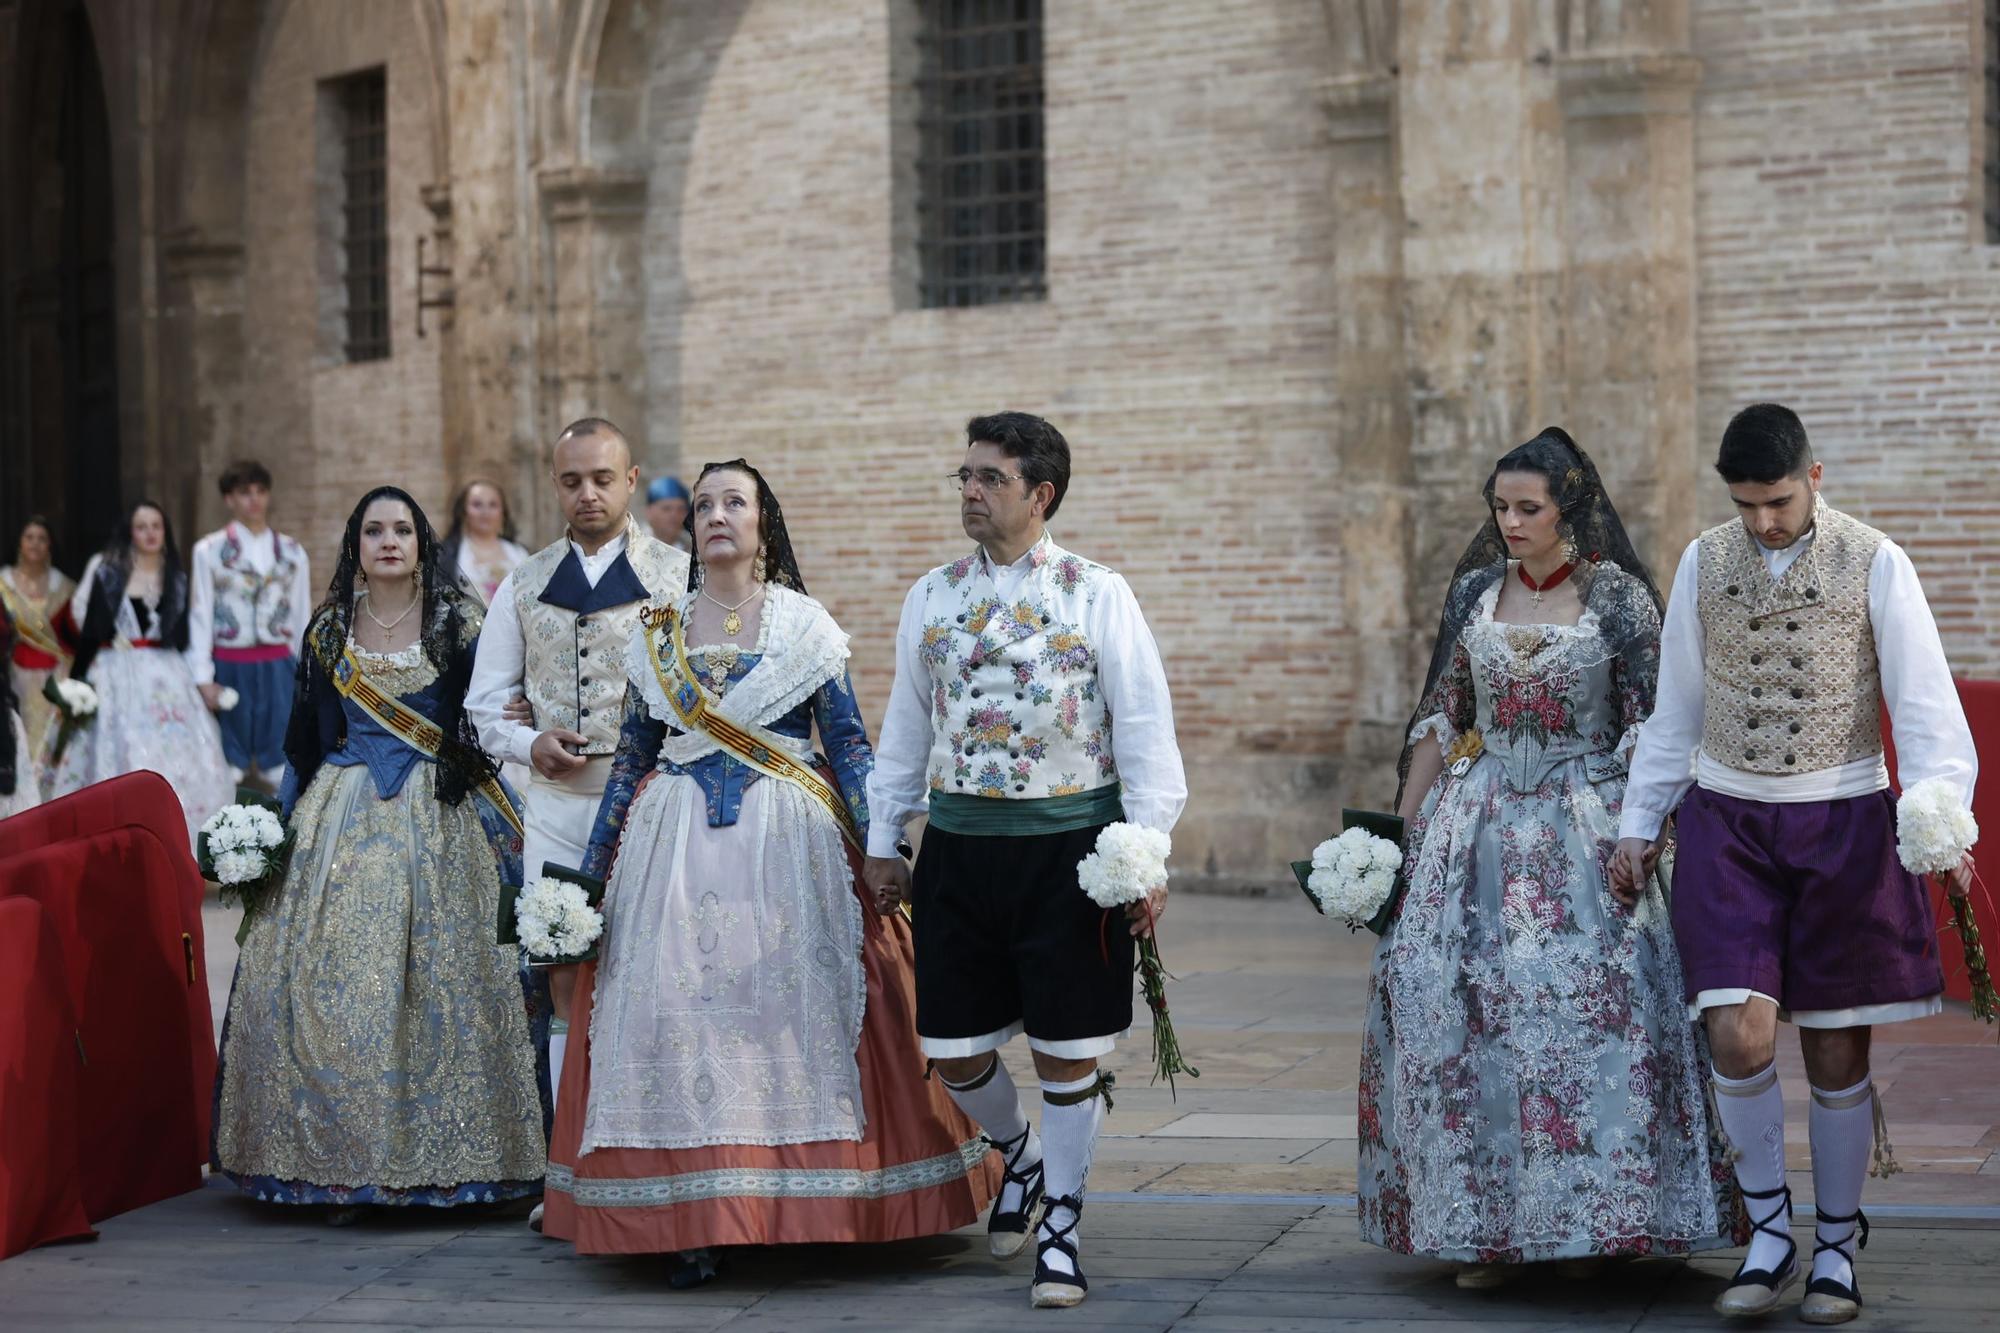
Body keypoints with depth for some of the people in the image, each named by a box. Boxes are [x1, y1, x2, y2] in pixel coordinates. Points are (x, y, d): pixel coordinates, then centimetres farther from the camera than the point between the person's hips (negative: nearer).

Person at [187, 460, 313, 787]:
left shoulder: (292, 553, 8)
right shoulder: (209, 550, 0)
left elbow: (302, 620, 12)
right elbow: (200, 616, 0)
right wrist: (204, 678, -4)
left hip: (278, 666, 2)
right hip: (230, 667, -2)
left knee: (283, 763, -1)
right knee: (230, 765, 5)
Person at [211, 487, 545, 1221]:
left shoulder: (458, 620, 3)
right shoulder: (330, 628, 10)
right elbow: (307, 734, 13)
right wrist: (282, 824, 10)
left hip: (437, 818, -2)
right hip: (344, 818, 2)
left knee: (441, 974, -5)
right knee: (335, 977, -4)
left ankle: (444, 1153, 3)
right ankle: (340, 1163, 2)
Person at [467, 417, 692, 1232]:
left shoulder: (678, 578, 3)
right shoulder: (523, 586, 13)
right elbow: (486, 706, 16)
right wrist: (530, 743, -4)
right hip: (557, 808, 3)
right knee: (568, 986, 6)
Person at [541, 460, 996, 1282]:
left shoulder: (803, 623, 3)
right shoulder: (659, 630, 11)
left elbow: (849, 746, 0)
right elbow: (632, 757, 14)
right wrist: (591, 871, 12)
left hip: (787, 839, -2)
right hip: (677, 842, 2)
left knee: (793, 1000, -5)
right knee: (678, 1004, -4)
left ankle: (806, 1204, 7)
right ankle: (692, 1221, -1)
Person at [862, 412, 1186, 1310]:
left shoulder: (1097, 595, -5)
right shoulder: (932, 597, 7)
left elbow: (1143, 729, -6)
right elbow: (907, 727, 14)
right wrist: (883, 840, 13)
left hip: (1069, 844, -3)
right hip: (958, 844, 4)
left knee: (1065, 1052, 3)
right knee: (953, 1050, 8)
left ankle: (1060, 1227, 20)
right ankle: (1020, 1152, 39)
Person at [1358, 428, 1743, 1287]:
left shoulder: (1619, 596, -2)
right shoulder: (1474, 591, 9)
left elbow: (1649, 729, -4)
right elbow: (1437, 716, 13)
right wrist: (1405, 822, 9)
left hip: (1585, 828, -3)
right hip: (1479, 824, 3)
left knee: (1588, 999, -11)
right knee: (1454, 1000, -5)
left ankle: (1591, 1221, 0)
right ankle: (1484, 1226, 2)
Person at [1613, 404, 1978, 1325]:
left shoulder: (1874, 564, -4)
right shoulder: (1705, 564, 4)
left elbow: (1924, 706, -6)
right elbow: (1675, 706, 12)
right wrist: (1639, 824, 13)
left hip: (1842, 821, -2)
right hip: (1728, 822, 2)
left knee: (1836, 1050, 4)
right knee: (1739, 1037, -11)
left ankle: (1836, 1248, 20)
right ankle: (1770, 1228, 9)